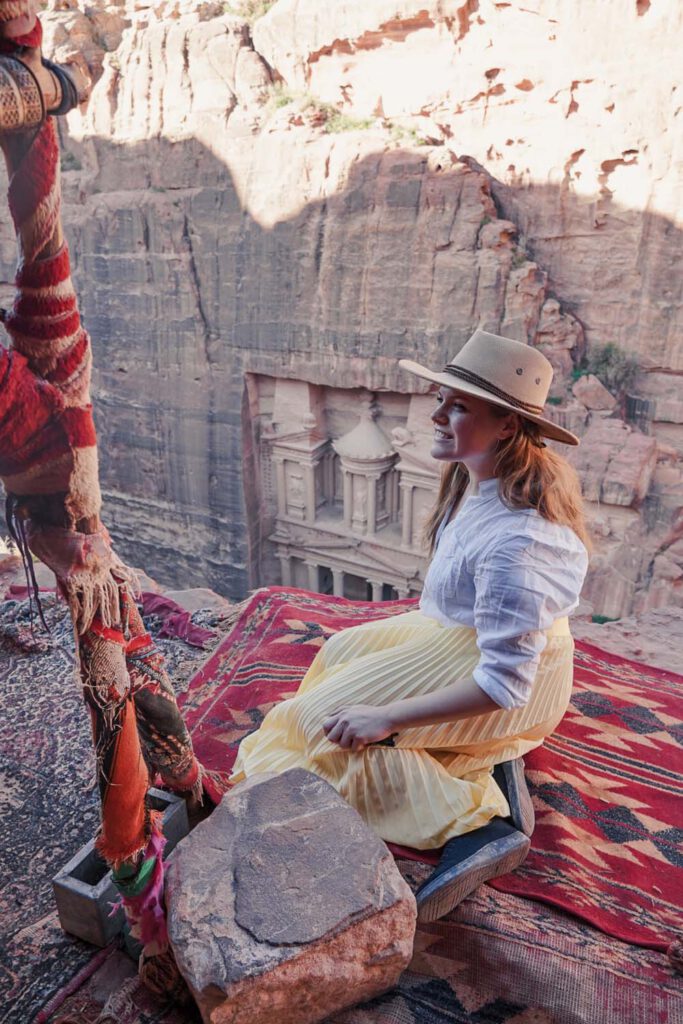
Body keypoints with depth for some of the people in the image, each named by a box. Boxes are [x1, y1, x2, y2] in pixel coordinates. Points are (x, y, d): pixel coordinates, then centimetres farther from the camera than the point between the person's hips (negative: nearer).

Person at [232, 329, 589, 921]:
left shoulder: (516, 538, -35)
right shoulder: (480, 475, -8)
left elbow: (504, 683, -31)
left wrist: (387, 718, -26)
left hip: (518, 677, -9)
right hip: (463, 632, 9)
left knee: (330, 714, -5)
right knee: (346, 650, 18)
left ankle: (478, 820, -5)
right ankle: (486, 760, 11)